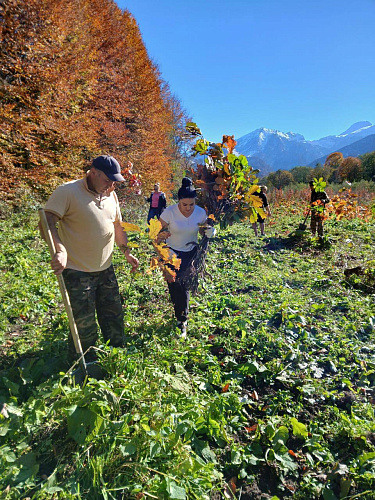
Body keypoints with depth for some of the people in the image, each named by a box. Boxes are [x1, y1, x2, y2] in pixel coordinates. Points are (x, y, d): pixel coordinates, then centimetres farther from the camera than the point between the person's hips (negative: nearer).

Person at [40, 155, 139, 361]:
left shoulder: (111, 195, 8)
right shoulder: (68, 192, -14)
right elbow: (47, 222, -20)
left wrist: (126, 251, 11)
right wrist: (60, 250, -34)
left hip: (106, 269, 7)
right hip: (78, 272, -7)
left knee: (114, 316, 18)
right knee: (84, 325, 4)